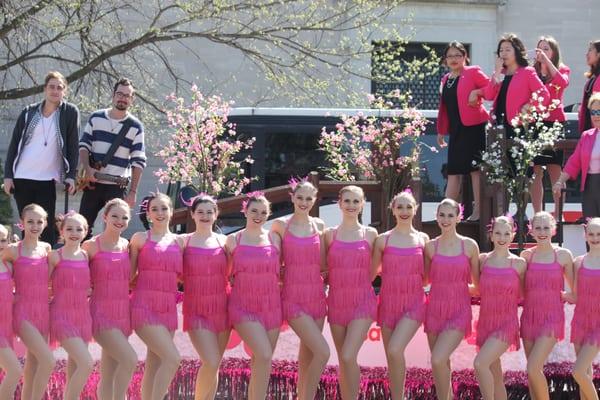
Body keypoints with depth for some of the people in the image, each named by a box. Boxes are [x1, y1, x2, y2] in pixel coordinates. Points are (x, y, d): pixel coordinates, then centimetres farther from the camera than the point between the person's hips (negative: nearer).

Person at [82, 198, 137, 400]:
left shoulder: (127, 245, 8)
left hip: (123, 313, 5)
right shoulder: (92, 245, -6)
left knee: (109, 376, 9)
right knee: (130, 360, -19)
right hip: (101, 313, -5)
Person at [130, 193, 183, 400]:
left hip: (168, 307, 5)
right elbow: (130, 276, 4)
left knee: (154, 367, 6)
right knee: (172, 358, -17)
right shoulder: (140, 238, 2)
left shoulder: (178, 241, 12)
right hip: (145, 305, -5)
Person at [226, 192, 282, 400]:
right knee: (264, 356, -21)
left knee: (259, 363, 7)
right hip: (244, 306, -3)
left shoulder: (274, 238, 7)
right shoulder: (233, 240, 3)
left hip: (271, 305, 3)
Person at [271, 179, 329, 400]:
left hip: (316, 296, 4)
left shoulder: (319, 225, 8)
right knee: (322, 352, -16)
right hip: (293, 297, -4)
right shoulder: (281, 224, -1)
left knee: (307, 358, 8)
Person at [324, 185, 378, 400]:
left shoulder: (370, 234, 3)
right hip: (336, 301, 2)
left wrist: (357, 285, 9)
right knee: (343, 360, 9)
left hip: (362, 302, -2)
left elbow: (372, 271, 12)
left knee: (349, 356, -17)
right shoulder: (330, 234, 5)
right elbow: (325, 269, 13)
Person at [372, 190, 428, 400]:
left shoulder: (423, 239, 5)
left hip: (413, 303, -2)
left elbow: (426, 275, 12)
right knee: (391, 357, 6)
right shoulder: (383, 240, 3)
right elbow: (371, 272, 12)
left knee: (395, 350, -22)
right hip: (388, 302, 2)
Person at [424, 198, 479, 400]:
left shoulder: (470, 245, 0)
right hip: (435, 309, 3)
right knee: (442, 364, 9)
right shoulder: (430, 246, 3)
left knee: (438, 360, -20)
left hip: (458, 311, -3)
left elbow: (477, 283, 8)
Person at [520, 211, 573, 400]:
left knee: (533, 368, -16)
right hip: (529, 317, 3)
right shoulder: (526, 255, 5)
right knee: (532, 370, 6)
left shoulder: (563, 255, 0)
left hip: (552, 318, -3)